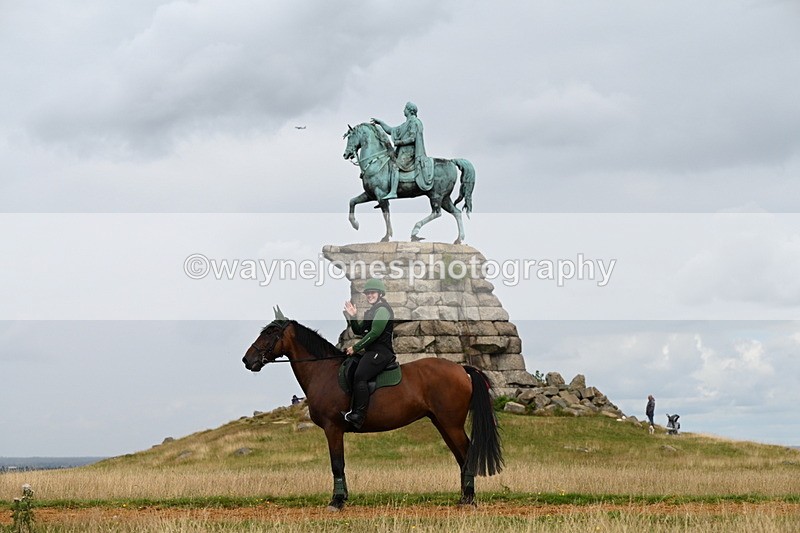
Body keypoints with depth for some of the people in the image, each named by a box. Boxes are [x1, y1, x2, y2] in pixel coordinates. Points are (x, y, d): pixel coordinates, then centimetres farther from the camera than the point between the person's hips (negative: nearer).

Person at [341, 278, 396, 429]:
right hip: (371, 351, 11)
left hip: (381, 352, -11)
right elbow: (358, 331, 20)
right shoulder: (371, 311, 22)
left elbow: (374, 333, -17)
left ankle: (358, 417, -30)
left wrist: (355, 348, -14)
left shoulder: (382, 309, -9)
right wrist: (352, 317, 2)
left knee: (360, 376, -26)